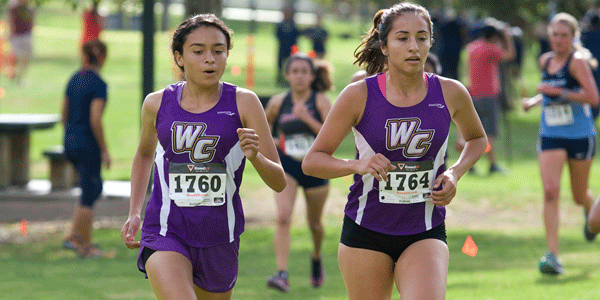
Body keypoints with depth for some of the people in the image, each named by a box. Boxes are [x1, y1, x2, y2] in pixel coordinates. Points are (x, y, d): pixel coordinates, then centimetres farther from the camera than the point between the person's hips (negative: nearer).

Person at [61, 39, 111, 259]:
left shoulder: (74, 80, 8)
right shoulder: (98, 84, -16)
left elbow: (65, 115, 13)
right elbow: (95, 121, -22)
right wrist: (104, 150, -14)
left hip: (71, 144, 8)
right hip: (88, 146, -8)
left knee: (95, 189, 19)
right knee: (89, 195, 2)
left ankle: (74, 236, 11)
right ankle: (85, 246, 8)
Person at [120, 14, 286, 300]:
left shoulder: (243, 103, -5)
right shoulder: (158, 103, 1)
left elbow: (279, 182, -5)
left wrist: (255, 156, -25)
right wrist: (134, 214, 16)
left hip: (219, 238, 1)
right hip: (165, 233, -1)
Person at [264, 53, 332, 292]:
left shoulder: (321, 101, -10)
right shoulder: (278, 102, -3)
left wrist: (307, 119, -26)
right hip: (286, 167, 0)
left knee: (314, 222, 16)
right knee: (283, 218, -21)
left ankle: (316, 259, 48)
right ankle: (282, 274, -26)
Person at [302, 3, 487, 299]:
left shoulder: (451, 94, -2)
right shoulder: (359, 95, -7)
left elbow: (476, 138, 20)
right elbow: (312, 161, -3)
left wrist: (454, 173, 0)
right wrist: (357, 164, -22)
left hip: (425, 234, 0)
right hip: (365, 232, 0)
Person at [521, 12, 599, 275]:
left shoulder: (577, 61, -12)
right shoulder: (545, 61, 7)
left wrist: (557, 92, -25)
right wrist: (535, 100, 7)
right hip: (551, 137, 3)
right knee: (550, 192, -15)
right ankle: (552, 256, -18)